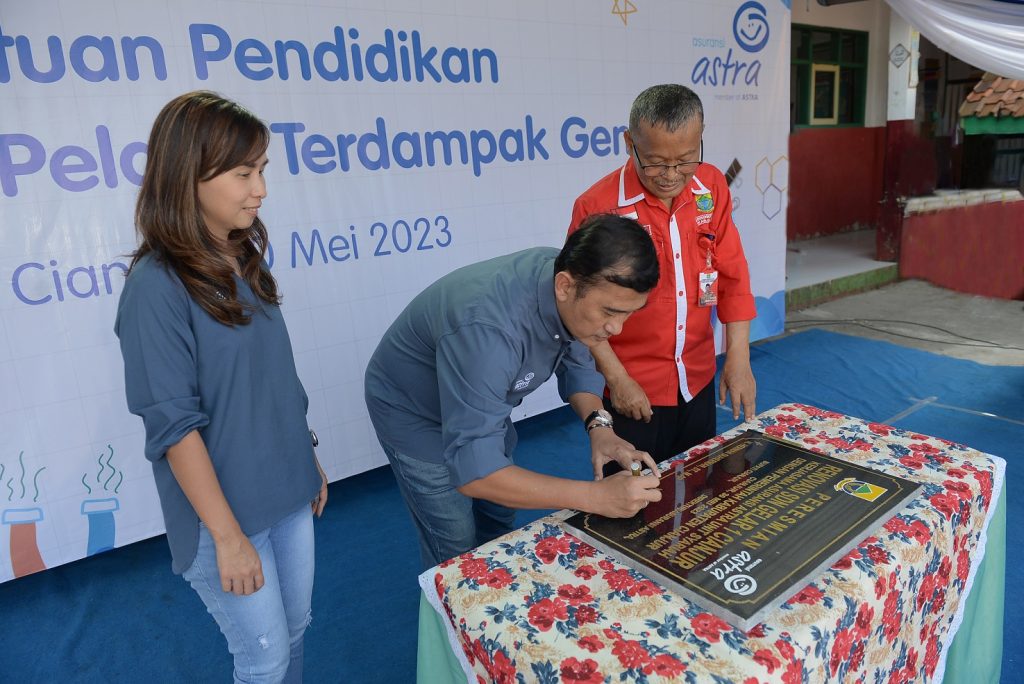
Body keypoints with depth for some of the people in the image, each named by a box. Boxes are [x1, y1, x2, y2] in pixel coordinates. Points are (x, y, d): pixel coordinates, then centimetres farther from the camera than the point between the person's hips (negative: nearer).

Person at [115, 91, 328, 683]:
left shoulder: (245, 261, 2)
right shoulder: (157, 285, -19)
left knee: (295, 633, 21)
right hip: (224, 509, -6)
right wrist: (228, 536, -16)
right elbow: (174, 427, -19)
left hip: (289, 492, 6)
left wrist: (311, 463, 14)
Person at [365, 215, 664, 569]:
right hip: (416, 414, -7)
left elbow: (577, 362, -4)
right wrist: (595, 497, -44)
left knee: (499, 523, 20)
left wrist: (597, 426, -22)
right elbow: (473, 469, -43)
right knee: (458, 549, 1)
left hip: (484, 401, 7)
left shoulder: (583, 286, -20)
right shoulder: (487, 327, -43)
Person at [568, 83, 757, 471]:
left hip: (698, 381, 5)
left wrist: (738, 356, -2)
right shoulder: (598, 206, -17)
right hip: (631, 393, -4)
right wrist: (616, 378, -12)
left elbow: (730, 272, 3)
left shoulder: (712, 187, -2)